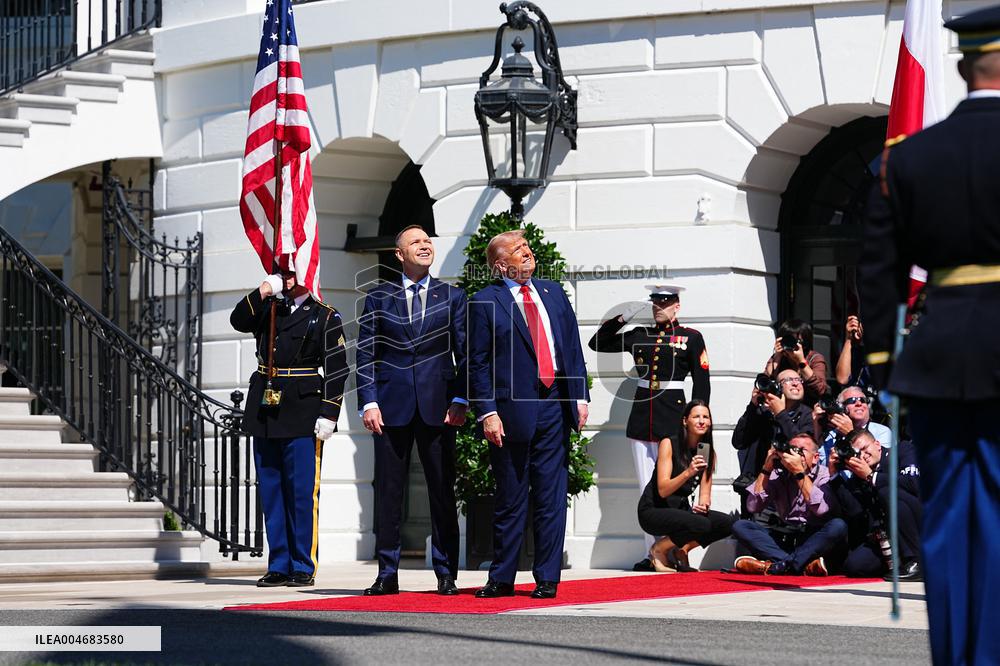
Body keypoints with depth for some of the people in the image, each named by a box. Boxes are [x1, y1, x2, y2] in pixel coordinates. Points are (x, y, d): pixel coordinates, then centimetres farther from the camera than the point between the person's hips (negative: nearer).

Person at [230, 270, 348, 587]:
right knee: (270, 490, 6)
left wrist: (328, 415, -10)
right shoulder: (267, 309, 15)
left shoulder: (326, 317, 1)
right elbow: (239, 320, -2)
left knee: (303, 492, -5)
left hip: (302, 415, -5)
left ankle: (304, 568, 1)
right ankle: (279, 566, 11)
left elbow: (337, 369, -3)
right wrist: (264, 291, -10)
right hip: (265, 413, 5)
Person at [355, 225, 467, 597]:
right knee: (388, 492, 1)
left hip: (437, 407, 0)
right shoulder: (378, 299, 9)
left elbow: (465, 353, 7)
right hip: (392, 407, 0)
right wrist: (369, 402, -5)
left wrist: (460, 400, -4)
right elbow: (366, 355, 5)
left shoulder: (452, 297, 10)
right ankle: (387, 575, 5)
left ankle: (446, 574, 7)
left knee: (443, 492, 2)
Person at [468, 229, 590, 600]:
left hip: (554, 407, 4)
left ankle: (547, 578, 8)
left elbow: (573, 347, 15)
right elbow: (478, 364, -4)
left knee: (551, 499, 4)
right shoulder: (486, 302, -1)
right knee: (510, 499, 4)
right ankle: (502, 578, 13)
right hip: (512, 411, -4)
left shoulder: (552, 294, 14)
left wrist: (580, 396, 6)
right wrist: (487, 413, -12)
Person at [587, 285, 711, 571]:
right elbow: (597, 343, 16)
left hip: (673, 422, -4)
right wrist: (622, 319, 5)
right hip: (641, 422, 4)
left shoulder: (691, 338, 3)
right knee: (647, 491, 4)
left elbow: (702, 383, 2)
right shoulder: (639, 336, 13)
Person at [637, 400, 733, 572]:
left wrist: (704, 505, -19)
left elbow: (705, 495, 5)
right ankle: (659, 549, -5)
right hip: (653, 510, -6)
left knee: (726, 523, -16)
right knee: (701, 524, -31)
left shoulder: (709, 453, 5)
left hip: (681, 509, 6)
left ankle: (681, 550, 3)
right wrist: (688, 472, -34)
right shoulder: (669, 444, -12)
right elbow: (663, 490, -18)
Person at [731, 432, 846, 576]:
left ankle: (780, 565, -37)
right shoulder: (778, 475, 8)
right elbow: (753, 507, -4)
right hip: (783, 537, 3)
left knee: (838, 526, -32)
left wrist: (799, 472, -20)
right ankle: (804, 565, -32)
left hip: (812, 540, -3)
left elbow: (821, 509, -20)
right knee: (740, 526, -17)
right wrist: (766, 469, -6)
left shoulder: (823, 474, -1)